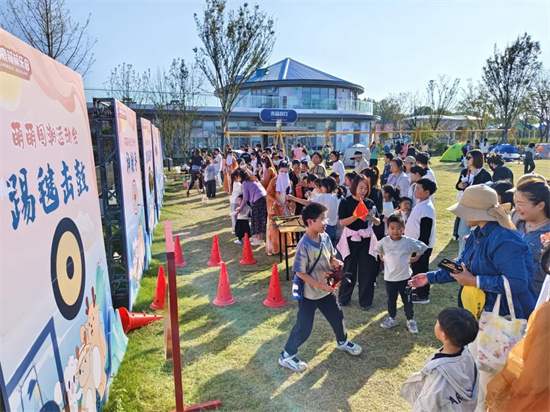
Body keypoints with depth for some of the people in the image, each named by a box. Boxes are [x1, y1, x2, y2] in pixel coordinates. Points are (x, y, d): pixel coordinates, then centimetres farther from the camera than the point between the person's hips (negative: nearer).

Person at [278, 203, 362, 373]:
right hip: (308, 294, -7)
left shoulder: (325, 237, -6)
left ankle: (342, 342, 51)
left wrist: (336, 262, -12)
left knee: (337, 316, 23)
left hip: (327, 290, 7)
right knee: (304, 327, 1)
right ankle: (287, 356, 21)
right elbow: (300, 272, -23)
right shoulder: (304, 245, -28)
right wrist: (320, 285, -24)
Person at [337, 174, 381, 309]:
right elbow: (342, 222, -12)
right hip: (351, 239, -2)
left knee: (367, 270, 4)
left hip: (366, 239, 2)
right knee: (349, 270, 8)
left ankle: (365, 301, 19)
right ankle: (344, 298, 27)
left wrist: (372, 217, -17)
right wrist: (356, 216, -25)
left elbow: (378, 223, 5)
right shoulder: (345, 202, -6)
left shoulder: (370, 202, 3)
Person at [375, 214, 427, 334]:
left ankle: (410, 320, 31)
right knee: (391, 300, 17)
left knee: (407, 301, 13)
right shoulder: (384, 242, -11)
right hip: (389, 278, 1)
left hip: (405, 277, -1)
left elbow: (423, 248, 0)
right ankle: (392, 319, 36)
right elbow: (377, 249, 12)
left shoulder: (409, 242, -15)